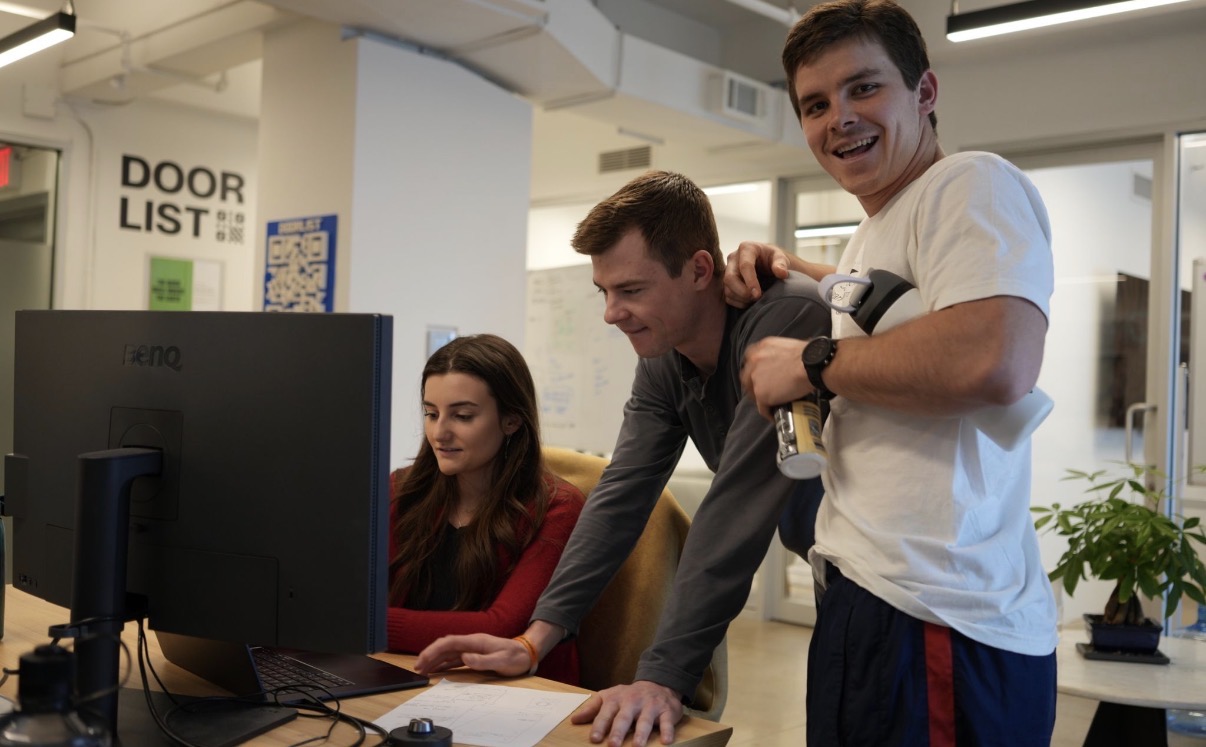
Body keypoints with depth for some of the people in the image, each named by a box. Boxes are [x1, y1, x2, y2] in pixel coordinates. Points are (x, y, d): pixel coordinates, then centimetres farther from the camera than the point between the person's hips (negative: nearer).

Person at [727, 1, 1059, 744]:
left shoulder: (970, 183, -10)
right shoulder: (877, 228, 19)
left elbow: (995, 361, -27)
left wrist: (812, 364, -14)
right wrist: (788, 272, 22)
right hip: (881, 596, 10)